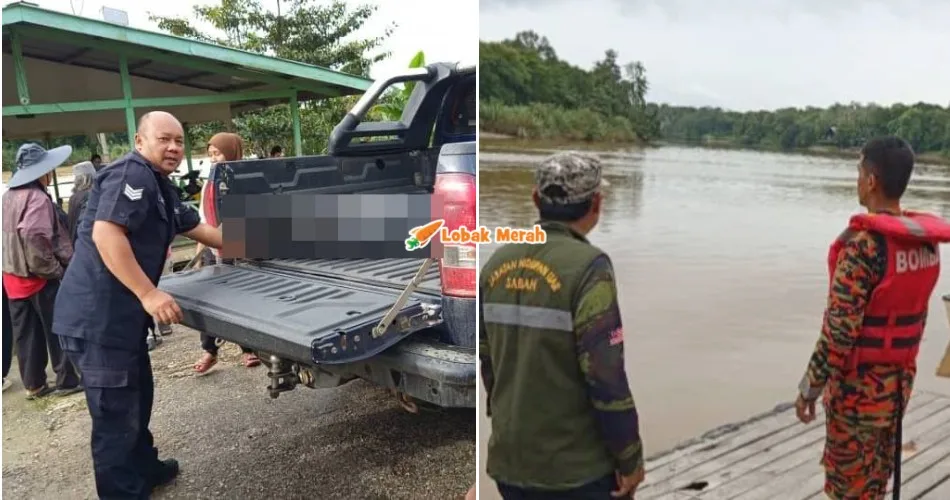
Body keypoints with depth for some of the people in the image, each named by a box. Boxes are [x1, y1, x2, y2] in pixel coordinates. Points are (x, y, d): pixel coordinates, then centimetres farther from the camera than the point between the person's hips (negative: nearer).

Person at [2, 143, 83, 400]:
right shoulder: (37, 198, -18)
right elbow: (34, 237, -30)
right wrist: (53, 270, -21)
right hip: (40, 277, -8)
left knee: (26, 334, 13)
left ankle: (33, 384, 20)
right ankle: (67, 380, 11)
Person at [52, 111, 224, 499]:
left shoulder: (160, 187, 17)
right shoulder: (131, 173, -15)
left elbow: (201, 230, 27)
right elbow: (105, 233, -27)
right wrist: (149, 294, -29)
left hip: (121, 312, 11)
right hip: (98, 315, -11)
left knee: (138, 393, 23)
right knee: (117, 411, -2)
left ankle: (143, 467, 41)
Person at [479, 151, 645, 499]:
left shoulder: (498, 263, 2)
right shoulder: (587, 266, -19)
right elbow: (606, 376, -20)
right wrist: (630, 457, -8)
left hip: (509, 462, 6)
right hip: (576, 468, -6)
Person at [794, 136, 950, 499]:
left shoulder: (863, 243, -24)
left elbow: (839, 329, -23)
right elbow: (915, 311, 9)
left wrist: (810, 386, -14)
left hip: (859, 385, -7)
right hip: (899, 380, 7)